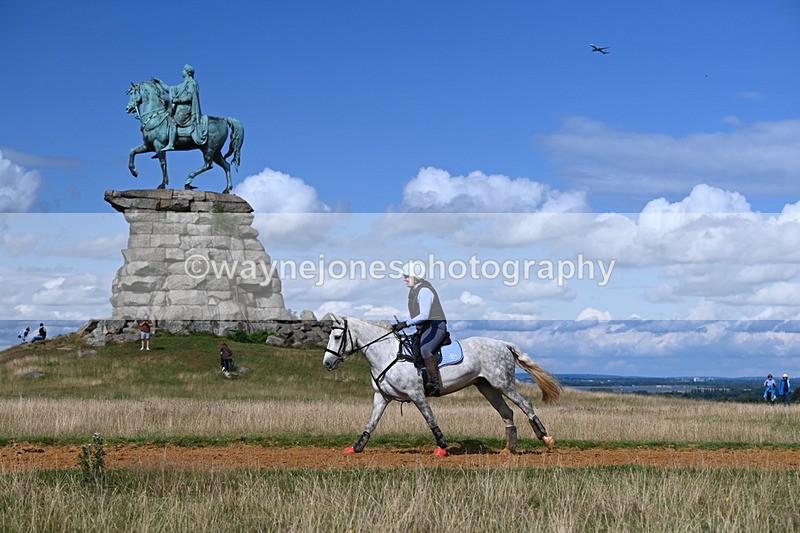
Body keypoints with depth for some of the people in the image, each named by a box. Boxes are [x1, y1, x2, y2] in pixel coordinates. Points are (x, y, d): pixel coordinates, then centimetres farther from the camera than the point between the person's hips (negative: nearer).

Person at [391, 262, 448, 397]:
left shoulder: (424, 290, -13)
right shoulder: (413, 291, 17)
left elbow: (424, 315, -19)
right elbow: (412, 315, 21)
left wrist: (406, 323, -19)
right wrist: (400, 325, 7)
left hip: (435, 326, -11)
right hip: (423, 328, 11)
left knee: (424, 349, -33)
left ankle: (434, 384, -35)